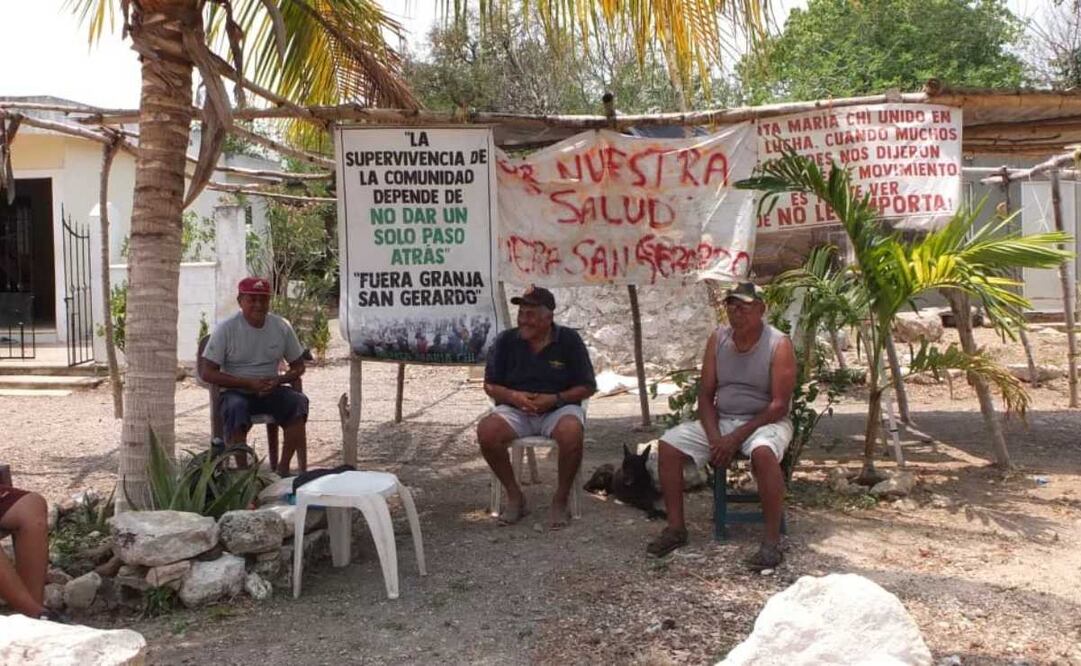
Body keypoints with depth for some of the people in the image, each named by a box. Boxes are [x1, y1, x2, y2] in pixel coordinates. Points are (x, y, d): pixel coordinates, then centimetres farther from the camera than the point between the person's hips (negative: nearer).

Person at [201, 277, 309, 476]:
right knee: (236, 408, -36)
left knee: (298, 401, -26)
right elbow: (207, 373, -9)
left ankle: (284, 467, -21)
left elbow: (298, 366, 10)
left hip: (270, 391, 3)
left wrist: (278, 380, -14)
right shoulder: (226, 329, -6)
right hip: (236, 392, -2)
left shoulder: (282, 327, 3)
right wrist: (248, 383, -19)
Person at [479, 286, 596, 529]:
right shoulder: (506, 341, 4)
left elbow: (587, 387, 1)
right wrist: (513, 396, -14)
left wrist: (555, 399, -16)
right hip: (515, 409, 2)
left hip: (560, 408, -2)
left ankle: (560, 500, -13)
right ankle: (514, 496, -8)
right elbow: (490, 385, 8)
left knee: (572, 432, -36)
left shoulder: (569, 340, -1)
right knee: (486, 430, -29)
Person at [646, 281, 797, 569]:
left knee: (763, 452, -38)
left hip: (764, 421, -5)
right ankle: (676, 528, -2)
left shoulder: (779, 345, -11)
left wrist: (737, 437, -21)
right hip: (720, 420, 5)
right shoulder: (718, 339, 3)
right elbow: (705, 395, 3)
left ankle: (772, 540, -26)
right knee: (668, 445, -13)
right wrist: (714, 437, -13)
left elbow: (779, 405, -15)